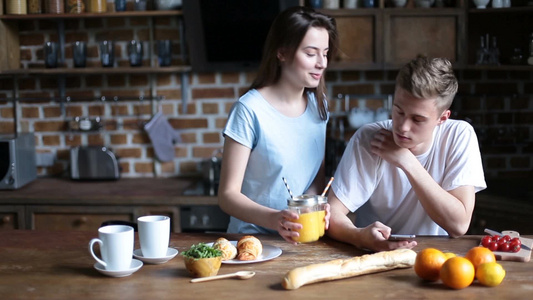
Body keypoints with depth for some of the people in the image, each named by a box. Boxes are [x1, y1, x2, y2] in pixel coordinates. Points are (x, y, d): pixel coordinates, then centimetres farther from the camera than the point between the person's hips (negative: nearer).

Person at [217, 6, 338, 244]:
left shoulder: (319, 104, 5)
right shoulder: (249, 110, -13)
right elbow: (228, 195, -12)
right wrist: (272, 218, -29)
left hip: (303, 238, 4)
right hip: (254, 239, -4)